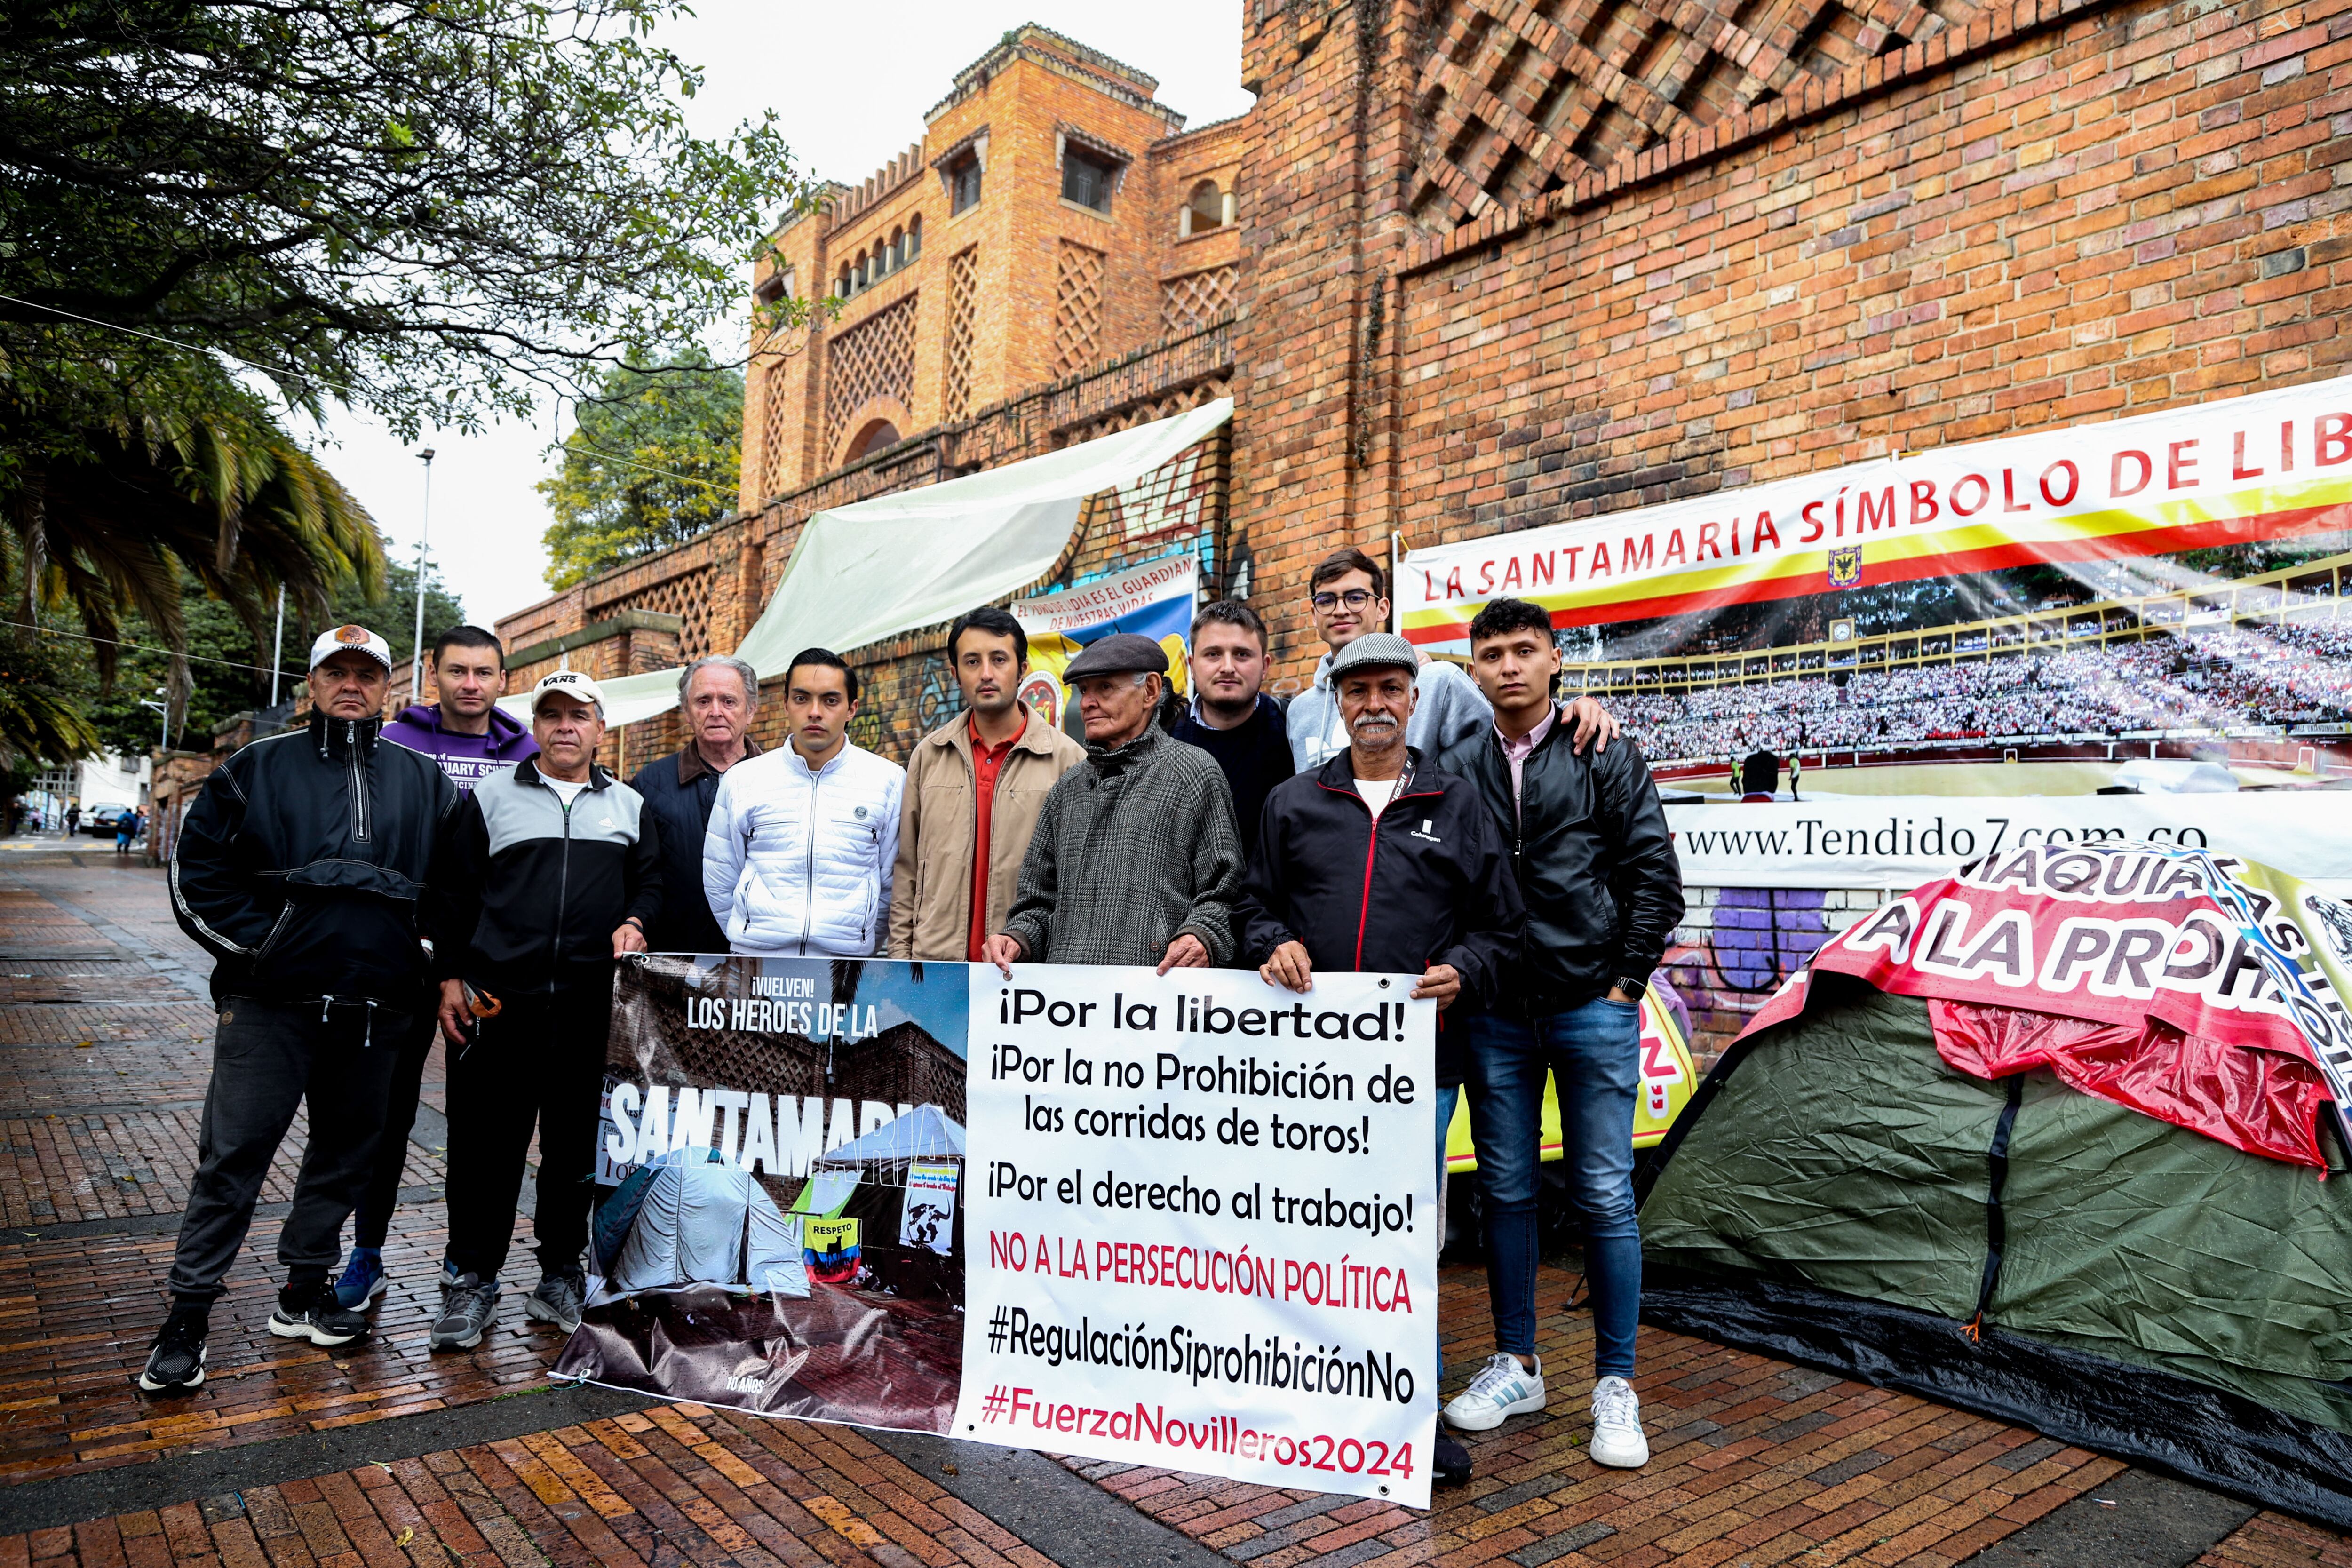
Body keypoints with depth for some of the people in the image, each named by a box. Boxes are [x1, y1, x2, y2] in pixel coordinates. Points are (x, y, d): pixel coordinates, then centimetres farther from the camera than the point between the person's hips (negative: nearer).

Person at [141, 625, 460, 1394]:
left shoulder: (424, 781, 9)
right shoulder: (257, 769, 3)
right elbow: (196, 871, 2)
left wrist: (425, 955, 3)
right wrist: (256, 941, -7)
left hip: (376, 1007, 3)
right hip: (270, 1002, -3)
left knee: (344, 1155, 12)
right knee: (233, 1156, 0)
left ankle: (304, 1293, 28)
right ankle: (188, 1315, 12)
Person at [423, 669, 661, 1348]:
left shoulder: (629, 806, 13)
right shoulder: (491, 797, 8)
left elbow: (650, 881, 16)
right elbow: (453, 891, 8)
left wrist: (634, 922, -5)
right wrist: (450, 977, 1)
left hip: (592, 1006, 2)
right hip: (499, 999, -1)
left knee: (578, 1145, 8)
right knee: (486, 1144, 3)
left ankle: (561, 1274, 22)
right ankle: (471, 1280, 17)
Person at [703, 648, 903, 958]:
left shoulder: (890, 781, 1)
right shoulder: (741, 780, 4)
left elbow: (892, 886, 5)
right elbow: (719, 883, 10)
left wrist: (862, 949, 5)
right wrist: (753, 944, 8)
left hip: (846, 959, 0)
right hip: (755, 962, 1)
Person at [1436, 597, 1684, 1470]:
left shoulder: (1605, 759, -1)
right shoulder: (1456, 768, 5)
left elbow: (1655, 877, -2)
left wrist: (1626, 981, -5)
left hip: (1591, 1008, -2)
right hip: (1494, 1014, 3)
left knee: (1604, 1195, 3)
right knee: (1505, 1190, 11)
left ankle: (1615, 1386, 17)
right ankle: (1515, 1366, 26)